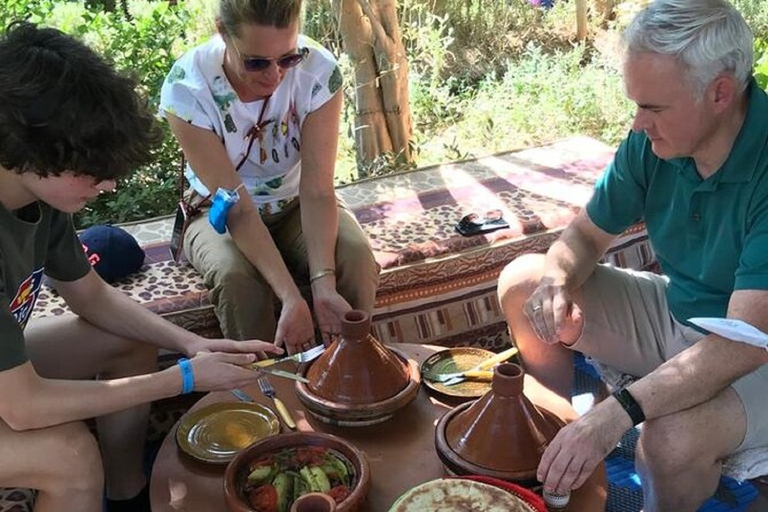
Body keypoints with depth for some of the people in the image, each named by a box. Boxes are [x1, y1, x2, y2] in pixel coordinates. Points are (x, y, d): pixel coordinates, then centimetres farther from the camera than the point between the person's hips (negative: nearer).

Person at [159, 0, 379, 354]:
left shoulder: (318, 71, -24)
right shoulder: (186, 88, -27)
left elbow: (318, 192, -24)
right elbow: (237, 207, -28)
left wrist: (324, 285, -38)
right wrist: (291, 298, -38)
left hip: (296, 205, 1)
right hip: (220, 214, -1)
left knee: (356, 256, -27)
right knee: (235, 275, -32)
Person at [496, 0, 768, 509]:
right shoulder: (653, 140, -12)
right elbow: (587, 235, 0)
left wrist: (617, 412, -45)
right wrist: (557, 281, -24)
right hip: (673, 312, 6)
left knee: (674, 438, -37)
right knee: (522, 282, -2)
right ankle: (566, 444, 14)